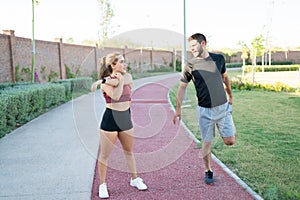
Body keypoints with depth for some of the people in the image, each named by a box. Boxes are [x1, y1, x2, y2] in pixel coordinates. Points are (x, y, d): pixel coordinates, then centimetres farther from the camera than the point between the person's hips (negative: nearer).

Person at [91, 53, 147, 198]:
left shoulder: (127, 76, 3)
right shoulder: (105, 82, -10)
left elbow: (124, 80, -20)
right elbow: (116, 96, -26)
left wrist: (103, 80, -26)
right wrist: (113, 80, -19)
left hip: (125, 118, 5)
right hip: (110, 119, -5)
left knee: (129, 151, 18)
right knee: (105, 154, 4)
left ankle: (134, 179, 34)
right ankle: (102, 184, 20)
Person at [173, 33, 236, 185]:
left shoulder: (219, 59, 2)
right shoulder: (190, 65, -4)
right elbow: (182, 87, 2)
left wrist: (230, 95, 28)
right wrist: (178, 108, -2)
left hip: (223, 106, 2)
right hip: (204, 110, -1)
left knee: (230, 141, -1)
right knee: (206, 143, 5)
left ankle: (230, 129, 34)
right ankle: (208, 171, 26)